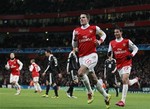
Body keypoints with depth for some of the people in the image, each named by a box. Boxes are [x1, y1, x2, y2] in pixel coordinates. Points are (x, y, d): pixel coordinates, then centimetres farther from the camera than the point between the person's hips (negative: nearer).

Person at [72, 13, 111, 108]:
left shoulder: (94, 28, 1)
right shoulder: (76, 31, 10)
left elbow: (103, 34, 17)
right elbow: (74, 46, 10)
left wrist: (100, 41, -2)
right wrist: (75, 38, -8)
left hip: (91, 55, -5)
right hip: (82, 57, 5)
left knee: (80, 73, -25)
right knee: (94, 79, 7)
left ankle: (90, 92, -8)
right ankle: (106, 96, 21)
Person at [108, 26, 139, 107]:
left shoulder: (127, 41, -3)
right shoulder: (111, 43, 6)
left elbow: (135, 48, 7)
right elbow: (109, 53, 14)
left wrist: (132, 55, -11)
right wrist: (109, 54, -10)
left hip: (127, 63, -5)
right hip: (119, 65, 5)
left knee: (124, 80, -21)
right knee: (127, 82, 11)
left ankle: (123, 101, -22)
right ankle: (136, 80, 47)